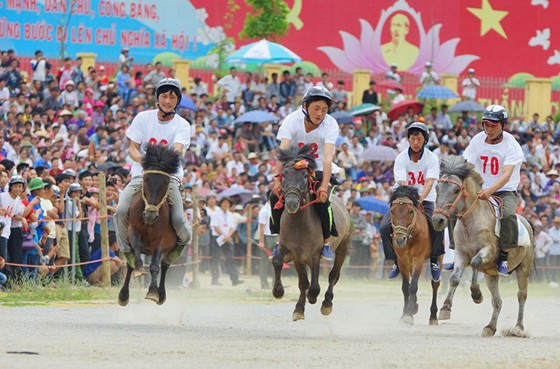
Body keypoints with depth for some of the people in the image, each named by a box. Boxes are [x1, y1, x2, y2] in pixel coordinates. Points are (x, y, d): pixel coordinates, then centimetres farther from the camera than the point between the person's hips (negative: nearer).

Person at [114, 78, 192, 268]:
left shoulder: (182, 125, 1)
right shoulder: (143, 118, 5)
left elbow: (177, 149, -18)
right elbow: (132, 148, 1)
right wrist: (142, 159, -22)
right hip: (141, 174, 1)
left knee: (177, 218, -23)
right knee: (121, 211, -25)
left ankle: (183, 241, 14)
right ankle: (128, 251, -3)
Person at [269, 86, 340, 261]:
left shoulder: (331, 125, -19)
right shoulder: (292, 120, -17)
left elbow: (328, 158, -30)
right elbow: (283, 152, -27)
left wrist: (324, 186, -42)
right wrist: (278, 180, -39)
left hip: (320, 171, -2)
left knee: (322, 200, -28)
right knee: (275, 197, -20)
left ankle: (326, 241, -6)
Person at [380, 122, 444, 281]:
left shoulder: (432, 158, -8)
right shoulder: (401, 158, -6)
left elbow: (429, 183, -22)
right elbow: (402, 183, -19)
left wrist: (419, 200, -41)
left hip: (426, 200, -1)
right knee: (385, 227, -20)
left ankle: (434, 260, -3)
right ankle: (397, 261, 1)